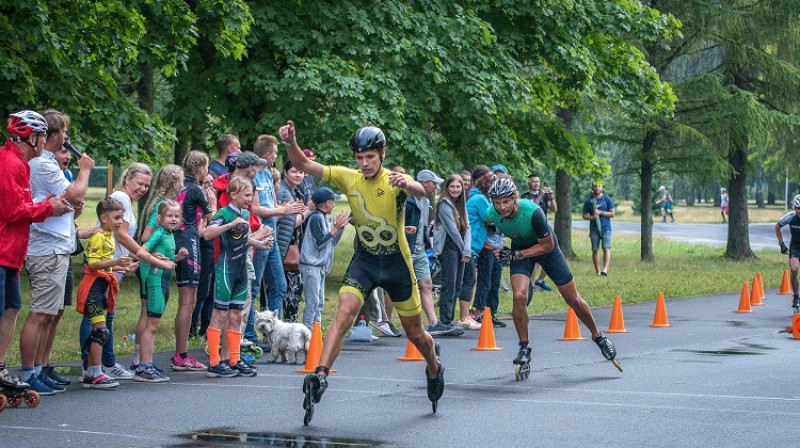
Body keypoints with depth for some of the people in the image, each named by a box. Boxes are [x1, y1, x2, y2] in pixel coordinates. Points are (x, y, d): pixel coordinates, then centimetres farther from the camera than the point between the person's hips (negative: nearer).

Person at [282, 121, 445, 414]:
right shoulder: (348, 178, -8)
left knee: (414, 332, 11)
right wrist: (291, 143, -33)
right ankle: (320, 374, -28)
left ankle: (434, 368, 41)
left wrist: (407, 184, -63)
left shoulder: (395, 181, -17)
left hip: (397, 262, -1)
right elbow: (304, 165, -13)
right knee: (344, 312, -24)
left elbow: (420, 192, -39)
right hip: (364, 260, 2)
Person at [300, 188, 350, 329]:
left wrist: (340, 227, 8)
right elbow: (320, 243, -18)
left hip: (320, 266, 10)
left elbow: (332, 242, 17)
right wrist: (335, 228, -15)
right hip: (311, 265, -10)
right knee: (313, 301, -14)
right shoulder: (316, 218, -11)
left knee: (319, 302, 11)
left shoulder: (324, 218, 16)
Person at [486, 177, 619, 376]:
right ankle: (524, 348, -6)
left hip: (545, 248, -2)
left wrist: (518, 255, -29)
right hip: (519, 250, 2)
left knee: (573, 299, 5)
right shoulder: (491, 214, -25)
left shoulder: (533, 212, -37)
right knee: (519, 296, -22)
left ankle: (598, 336, 29)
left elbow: (548, 245, -24)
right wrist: (496, 249, -16)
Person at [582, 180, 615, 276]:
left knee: (606, 248, -15)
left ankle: (605, 269, -23)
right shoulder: (588, 201, 9)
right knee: (595, 250, 0)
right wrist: (592, 217, -10)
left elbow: (612, 214, 2)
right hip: (594, 228, 2)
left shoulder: (607, 199, 5)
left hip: (605, 228, -2)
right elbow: (584, 215, 11)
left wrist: (601, 213, -11)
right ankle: (597, 271, 5)